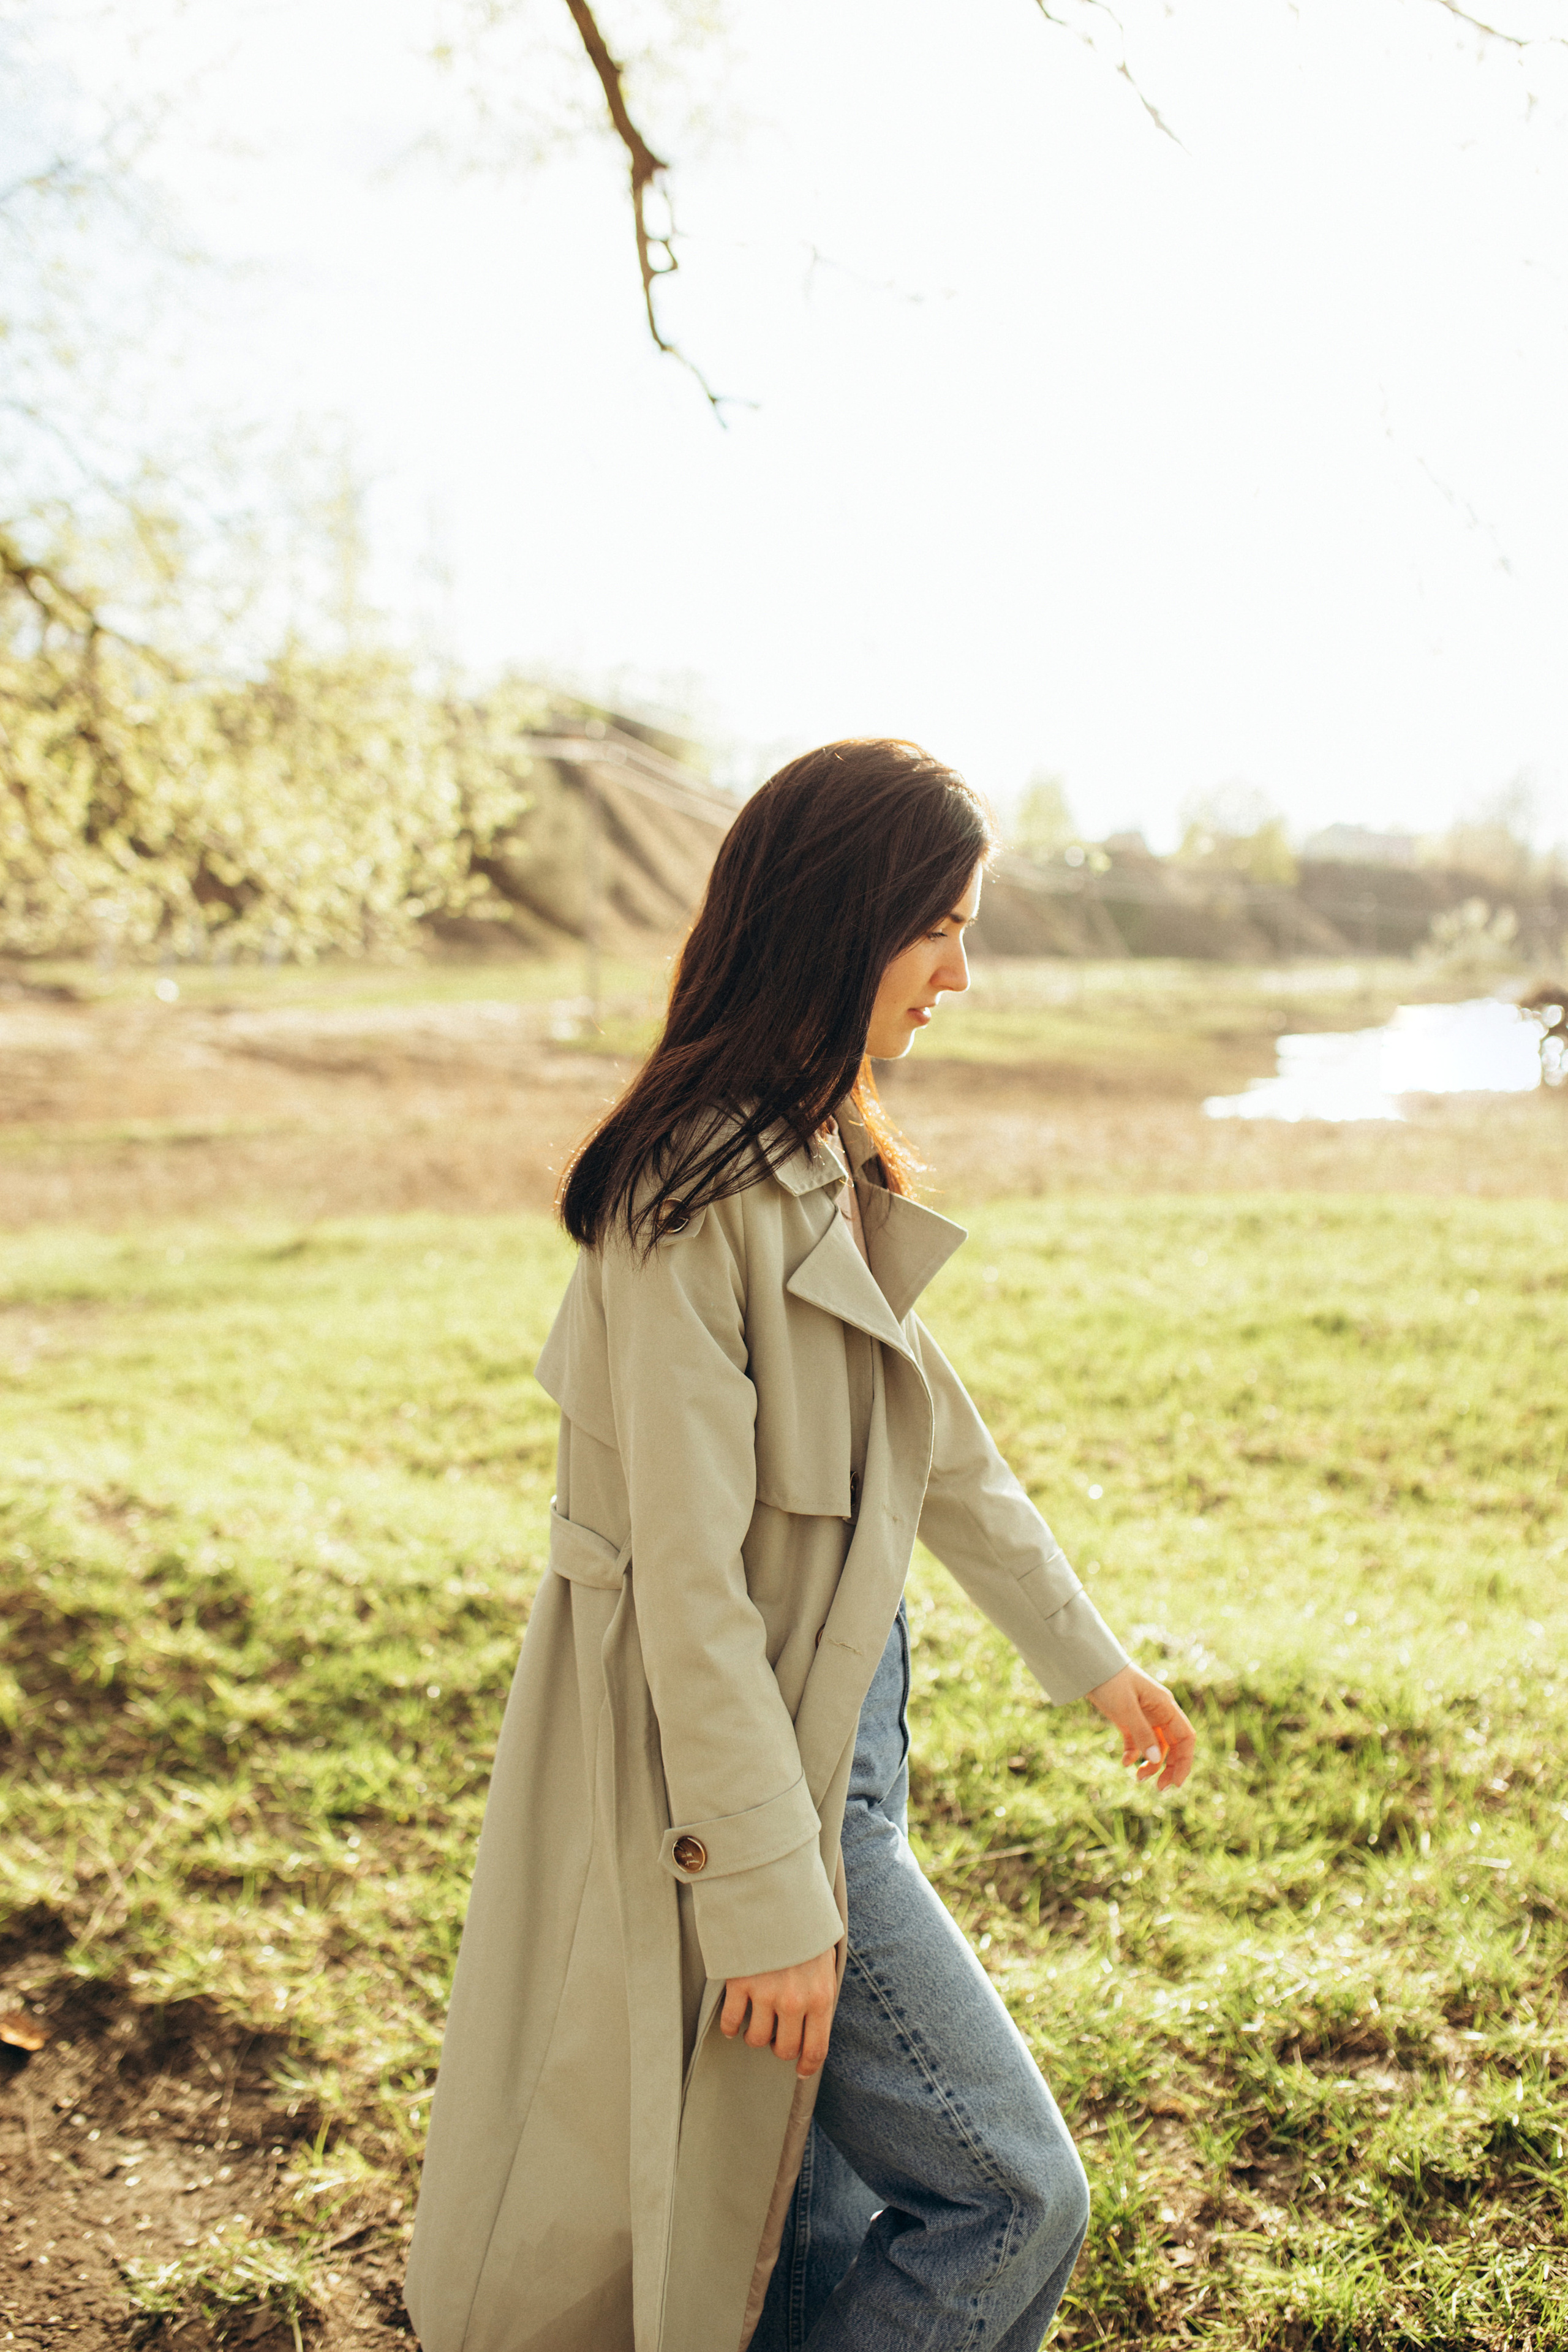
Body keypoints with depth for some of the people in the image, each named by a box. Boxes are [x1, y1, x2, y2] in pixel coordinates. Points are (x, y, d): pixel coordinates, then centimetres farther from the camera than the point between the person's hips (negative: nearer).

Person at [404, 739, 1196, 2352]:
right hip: (738, 1761, -9)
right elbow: (689, 1580, -23)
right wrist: (769, 1894, -20)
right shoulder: (699, 1195, -23)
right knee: (1012, 2195, 0)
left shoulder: (822, 1170, 7)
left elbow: (934, 1442, 16)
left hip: (834, 1724, 9)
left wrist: (1086, 1652, 23)